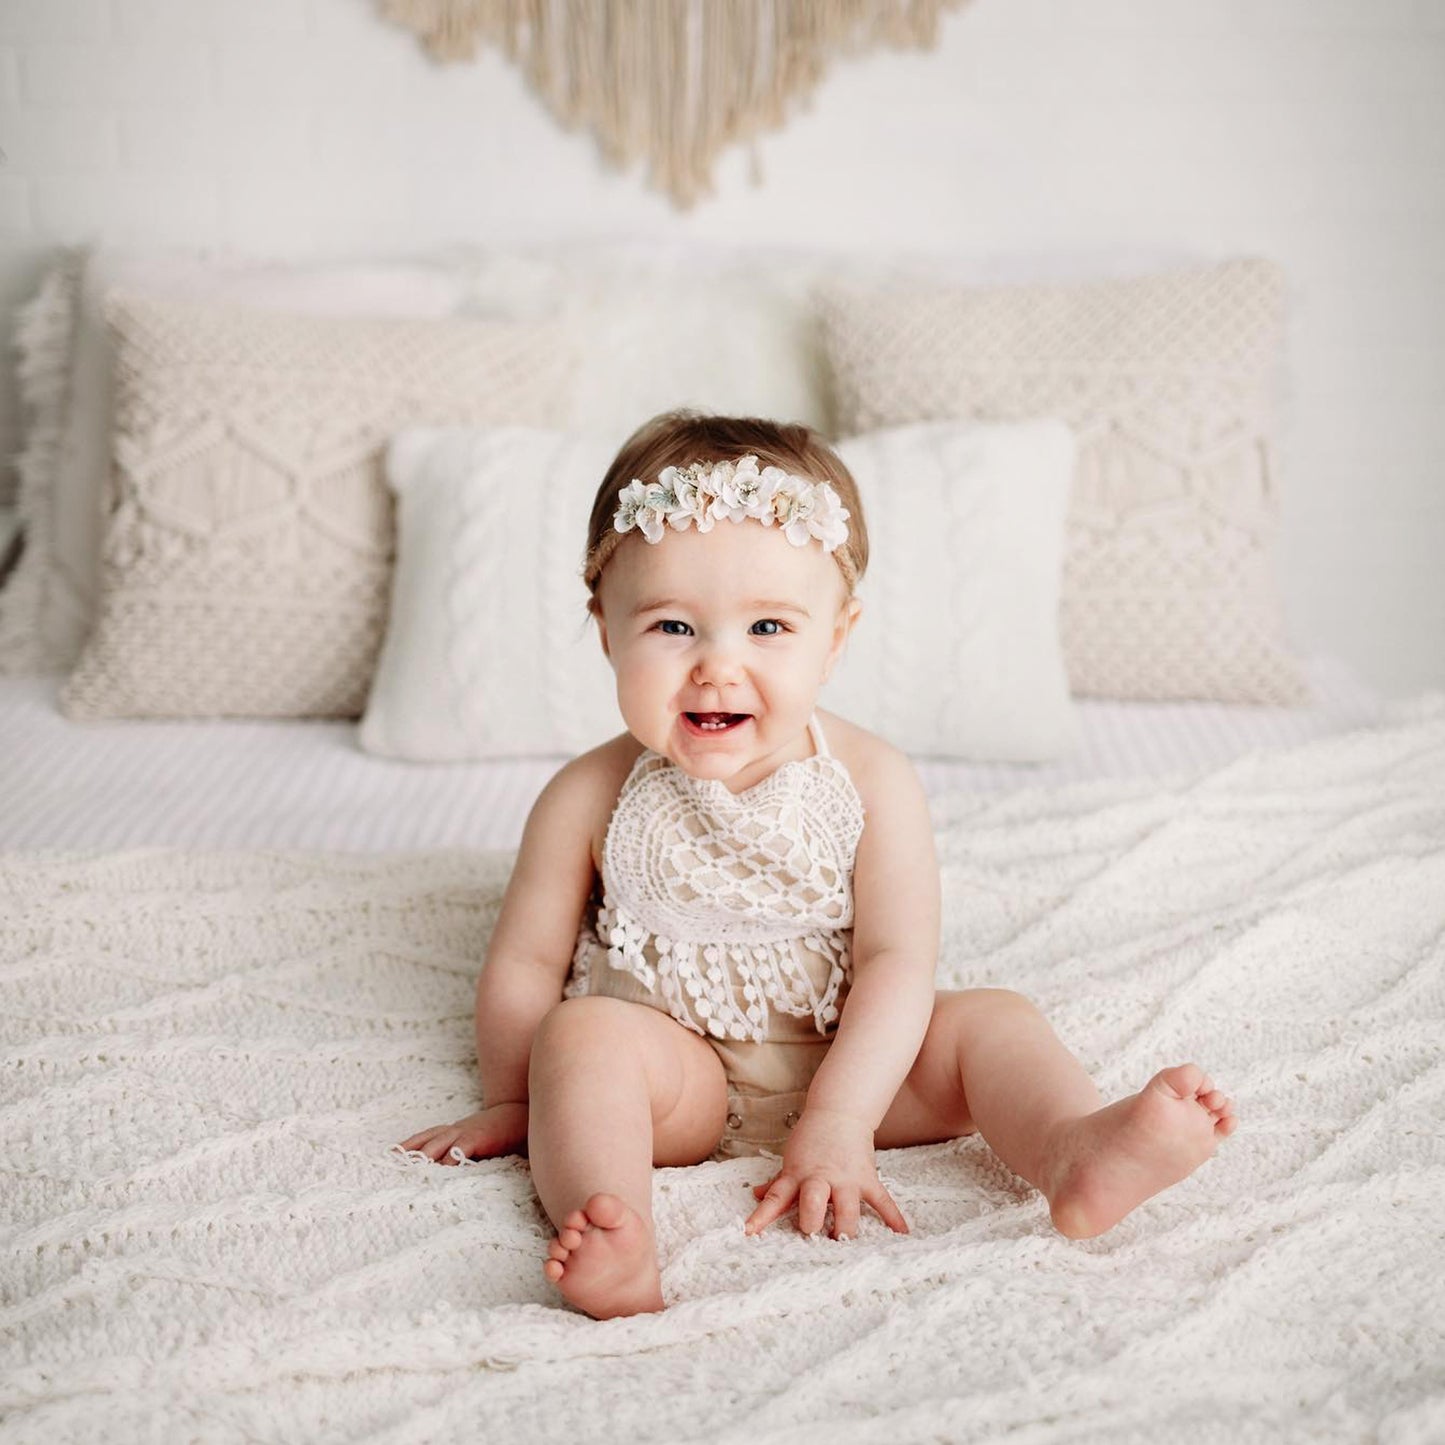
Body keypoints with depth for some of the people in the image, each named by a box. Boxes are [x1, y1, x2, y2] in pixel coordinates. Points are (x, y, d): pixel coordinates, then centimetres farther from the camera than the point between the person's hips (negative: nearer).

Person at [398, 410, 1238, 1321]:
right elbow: (526, 963, 1)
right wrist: (513, 1102, 3)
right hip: (678, 1077, -1)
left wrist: (841, 1120, -24)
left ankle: (1079, 1152, -42)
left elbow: (898, 962, -15)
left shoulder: (873, 783, -10)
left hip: (851, 1061, 2)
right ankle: (610, 1237, -49)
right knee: (582, 1032, -28)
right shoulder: (592, 799, -9)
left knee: (989, 1020, -16)